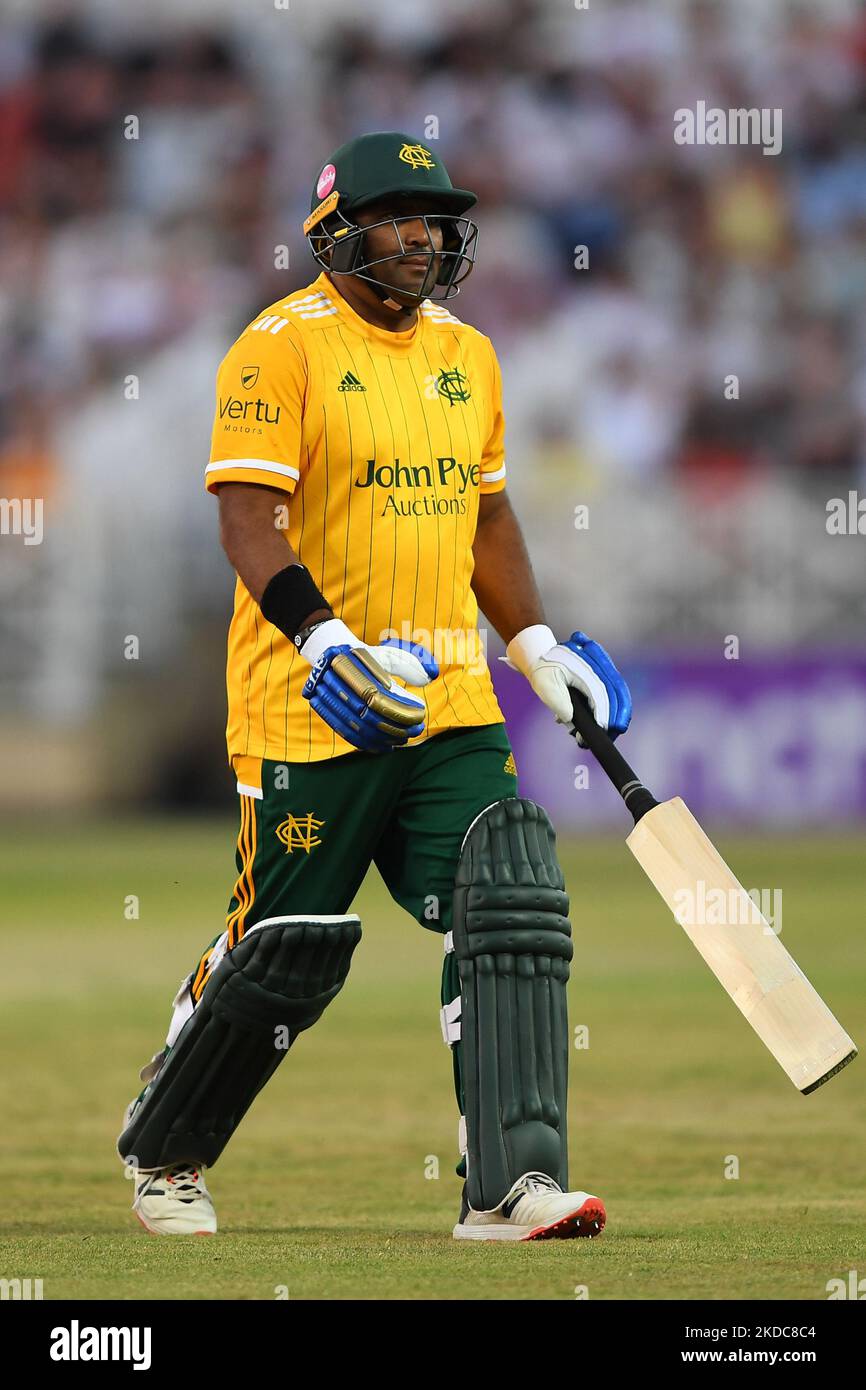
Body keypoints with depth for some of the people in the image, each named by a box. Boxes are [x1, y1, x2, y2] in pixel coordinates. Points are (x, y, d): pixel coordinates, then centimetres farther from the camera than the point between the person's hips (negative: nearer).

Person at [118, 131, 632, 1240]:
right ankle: (161, 1152, 26)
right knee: (287, 950, 2)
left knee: (512, 909, -10)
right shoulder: (281, 348, -9)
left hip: (451, 704, 6)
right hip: (309, 711, -6)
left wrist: (535, 646, 17)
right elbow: (247, 521, -17)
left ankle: (508, 1185, -12)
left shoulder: (465, 354, 14)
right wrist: (324, 639, -29)